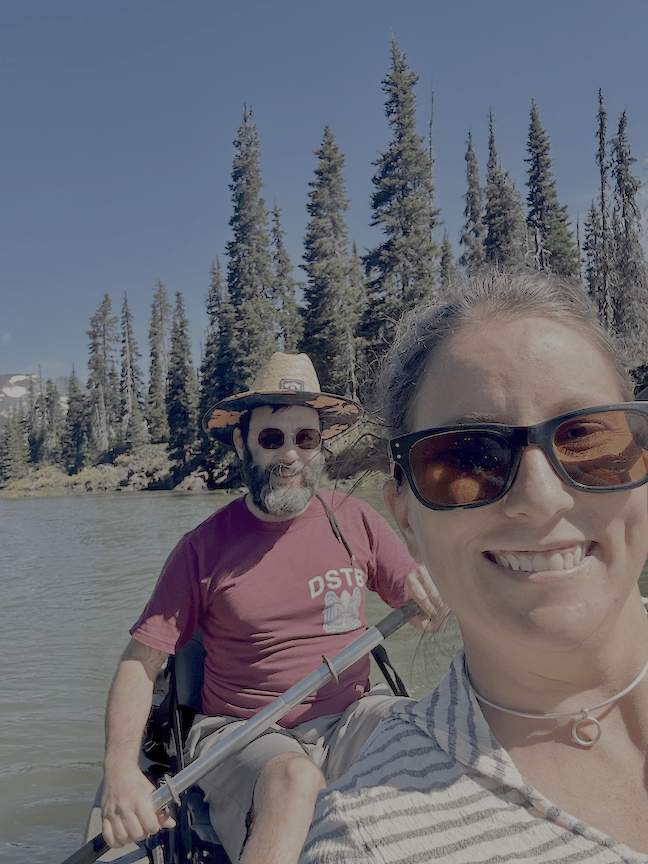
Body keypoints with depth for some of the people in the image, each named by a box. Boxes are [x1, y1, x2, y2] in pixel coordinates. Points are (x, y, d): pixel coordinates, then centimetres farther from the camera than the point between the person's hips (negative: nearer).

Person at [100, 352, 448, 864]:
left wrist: (433, 585, -20)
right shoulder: (204, 548, -4)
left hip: (348, 718, 3)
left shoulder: (355, 522, 3)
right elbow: (140, 663, -3)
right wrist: (121, 769, -19)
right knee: (294, 781, -35)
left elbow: (420, 592, 5)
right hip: (241, 733, -2)